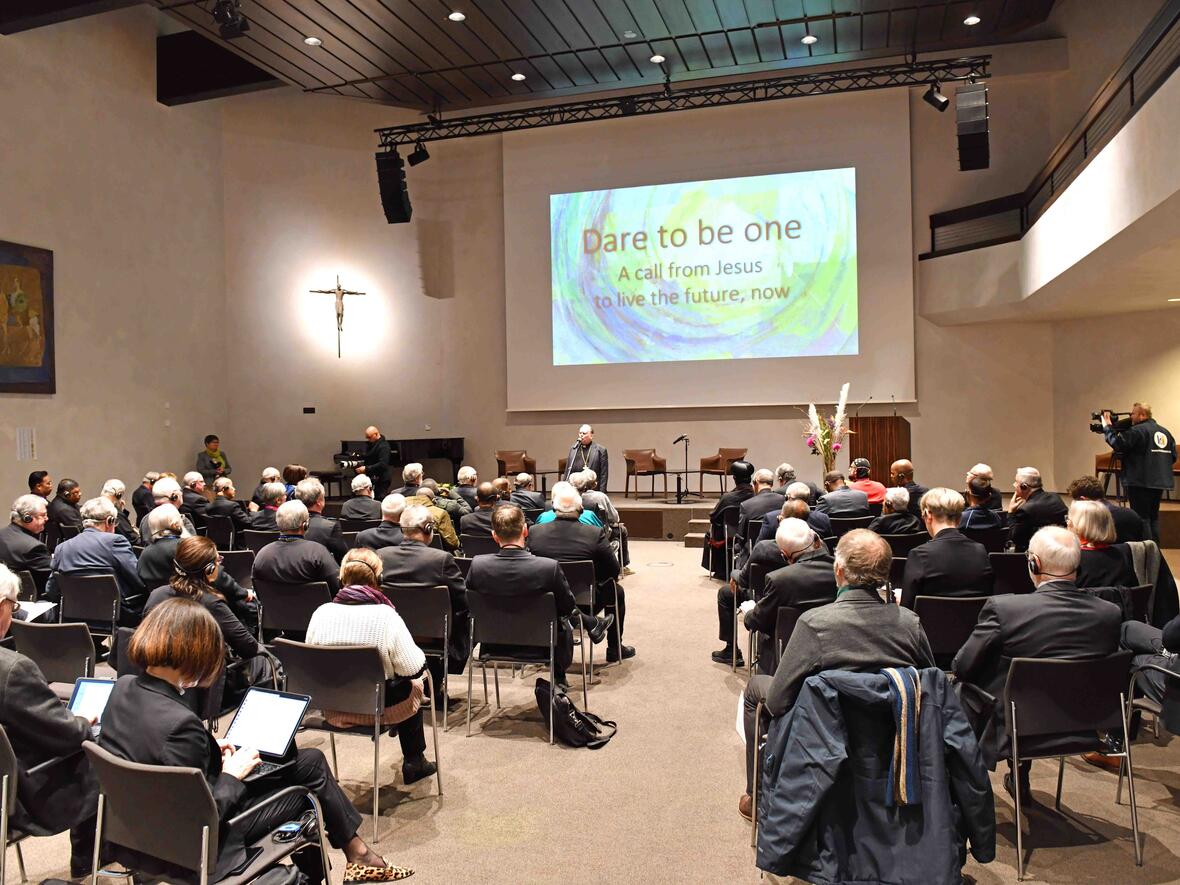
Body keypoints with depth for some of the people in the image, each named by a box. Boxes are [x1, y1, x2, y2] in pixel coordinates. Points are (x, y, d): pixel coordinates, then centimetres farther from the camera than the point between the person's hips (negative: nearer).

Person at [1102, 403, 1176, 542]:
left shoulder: (1137, 431, -14)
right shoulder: (1165, 432, 13)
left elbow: (1118, 444, -23)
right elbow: (1173, 457, 15)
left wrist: (1107, 427, -11)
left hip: (1141, 482, -8)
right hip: (1160, 482, 8)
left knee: (1142, 518, -4)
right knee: (1153, 517, 16)